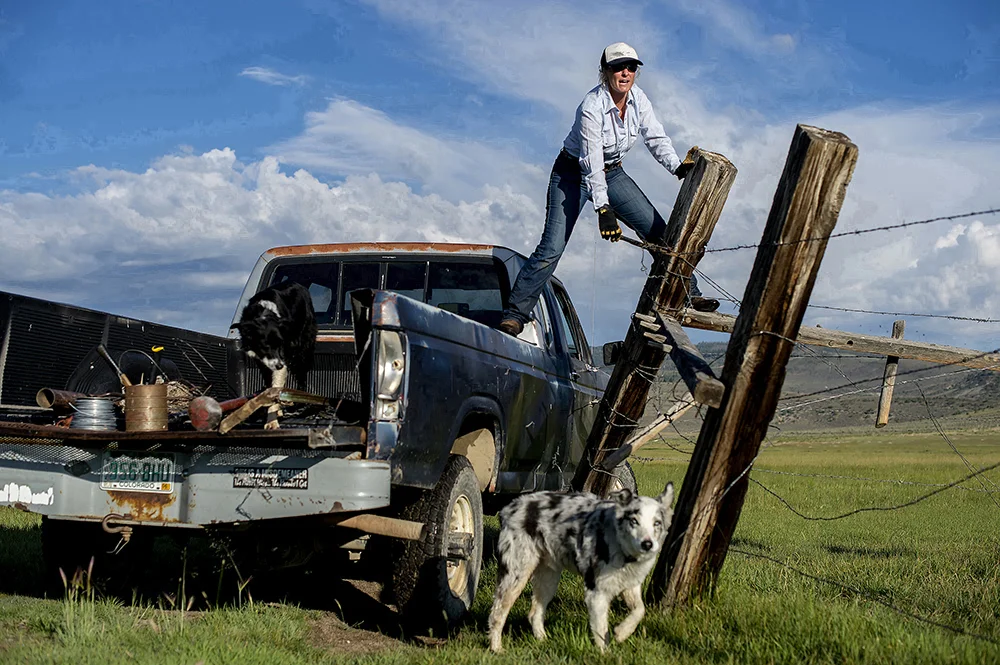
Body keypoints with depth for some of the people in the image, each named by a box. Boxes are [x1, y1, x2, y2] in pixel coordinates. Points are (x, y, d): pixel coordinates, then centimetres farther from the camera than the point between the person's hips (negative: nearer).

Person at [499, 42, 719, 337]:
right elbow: (591, 163, -30)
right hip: (573, 173, -6)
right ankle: (515, 314, -10)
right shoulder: (592, 107, -26)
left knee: (660, 232, -2)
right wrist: (604, 209, -35)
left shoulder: (638, 98, -7)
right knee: (552, 248, -16)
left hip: (613, 173, 6)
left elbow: (656, 138, -2)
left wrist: (678, 167, -20)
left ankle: (686, 293, 11)